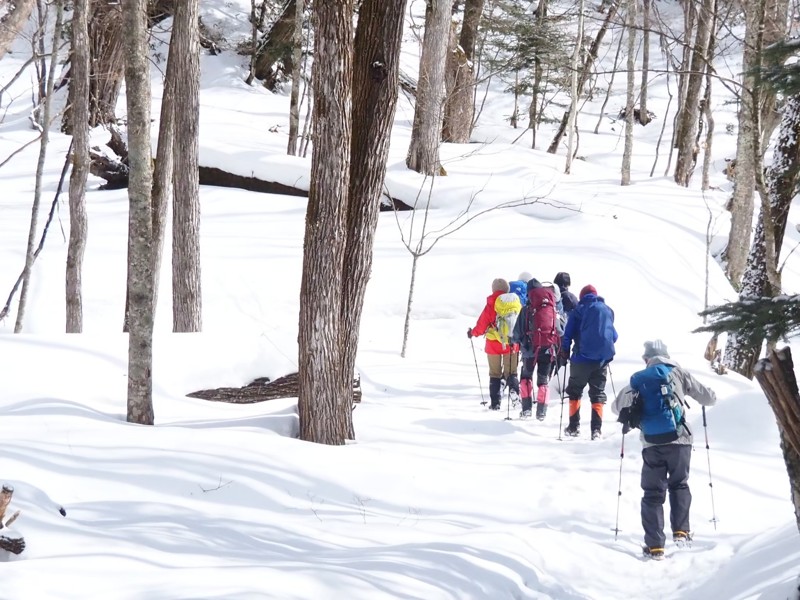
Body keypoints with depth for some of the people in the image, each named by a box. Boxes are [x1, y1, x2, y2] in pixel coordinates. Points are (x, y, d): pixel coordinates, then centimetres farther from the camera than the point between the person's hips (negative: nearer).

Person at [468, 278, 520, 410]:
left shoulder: (491, 305, -7)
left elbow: (482, 323, -3)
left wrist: (473, 333, 16)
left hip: (494, 343, -1)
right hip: (512, 344, 1)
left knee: (495, 374, 10)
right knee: (511, 371, 12)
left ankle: (495, 403, 6)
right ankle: (513, 387, -19)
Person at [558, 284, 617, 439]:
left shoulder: (578, 310, 1)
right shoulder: (607, 310, 10)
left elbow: (568, 335, -1)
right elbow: (614, 336, 16)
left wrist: (564, 355, 7)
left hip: (583, 358, -2)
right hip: (603, 359, 3)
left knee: (575, 391, 12)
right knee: (598, 394, 8)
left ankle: (574, 427, 8)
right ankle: (596, 429, -4)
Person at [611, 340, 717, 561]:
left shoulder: (639, 378, 7)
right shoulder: (678, 373, 7)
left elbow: (617, 406, 9)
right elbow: (709, 398, 10)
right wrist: (708, 396, 34)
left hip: (652, 443, 0)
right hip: (679, 439, 0)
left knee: (653, 493, 6)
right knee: (679, 485, 23)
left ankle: (655, 545, -1)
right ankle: (680, 530, 13)